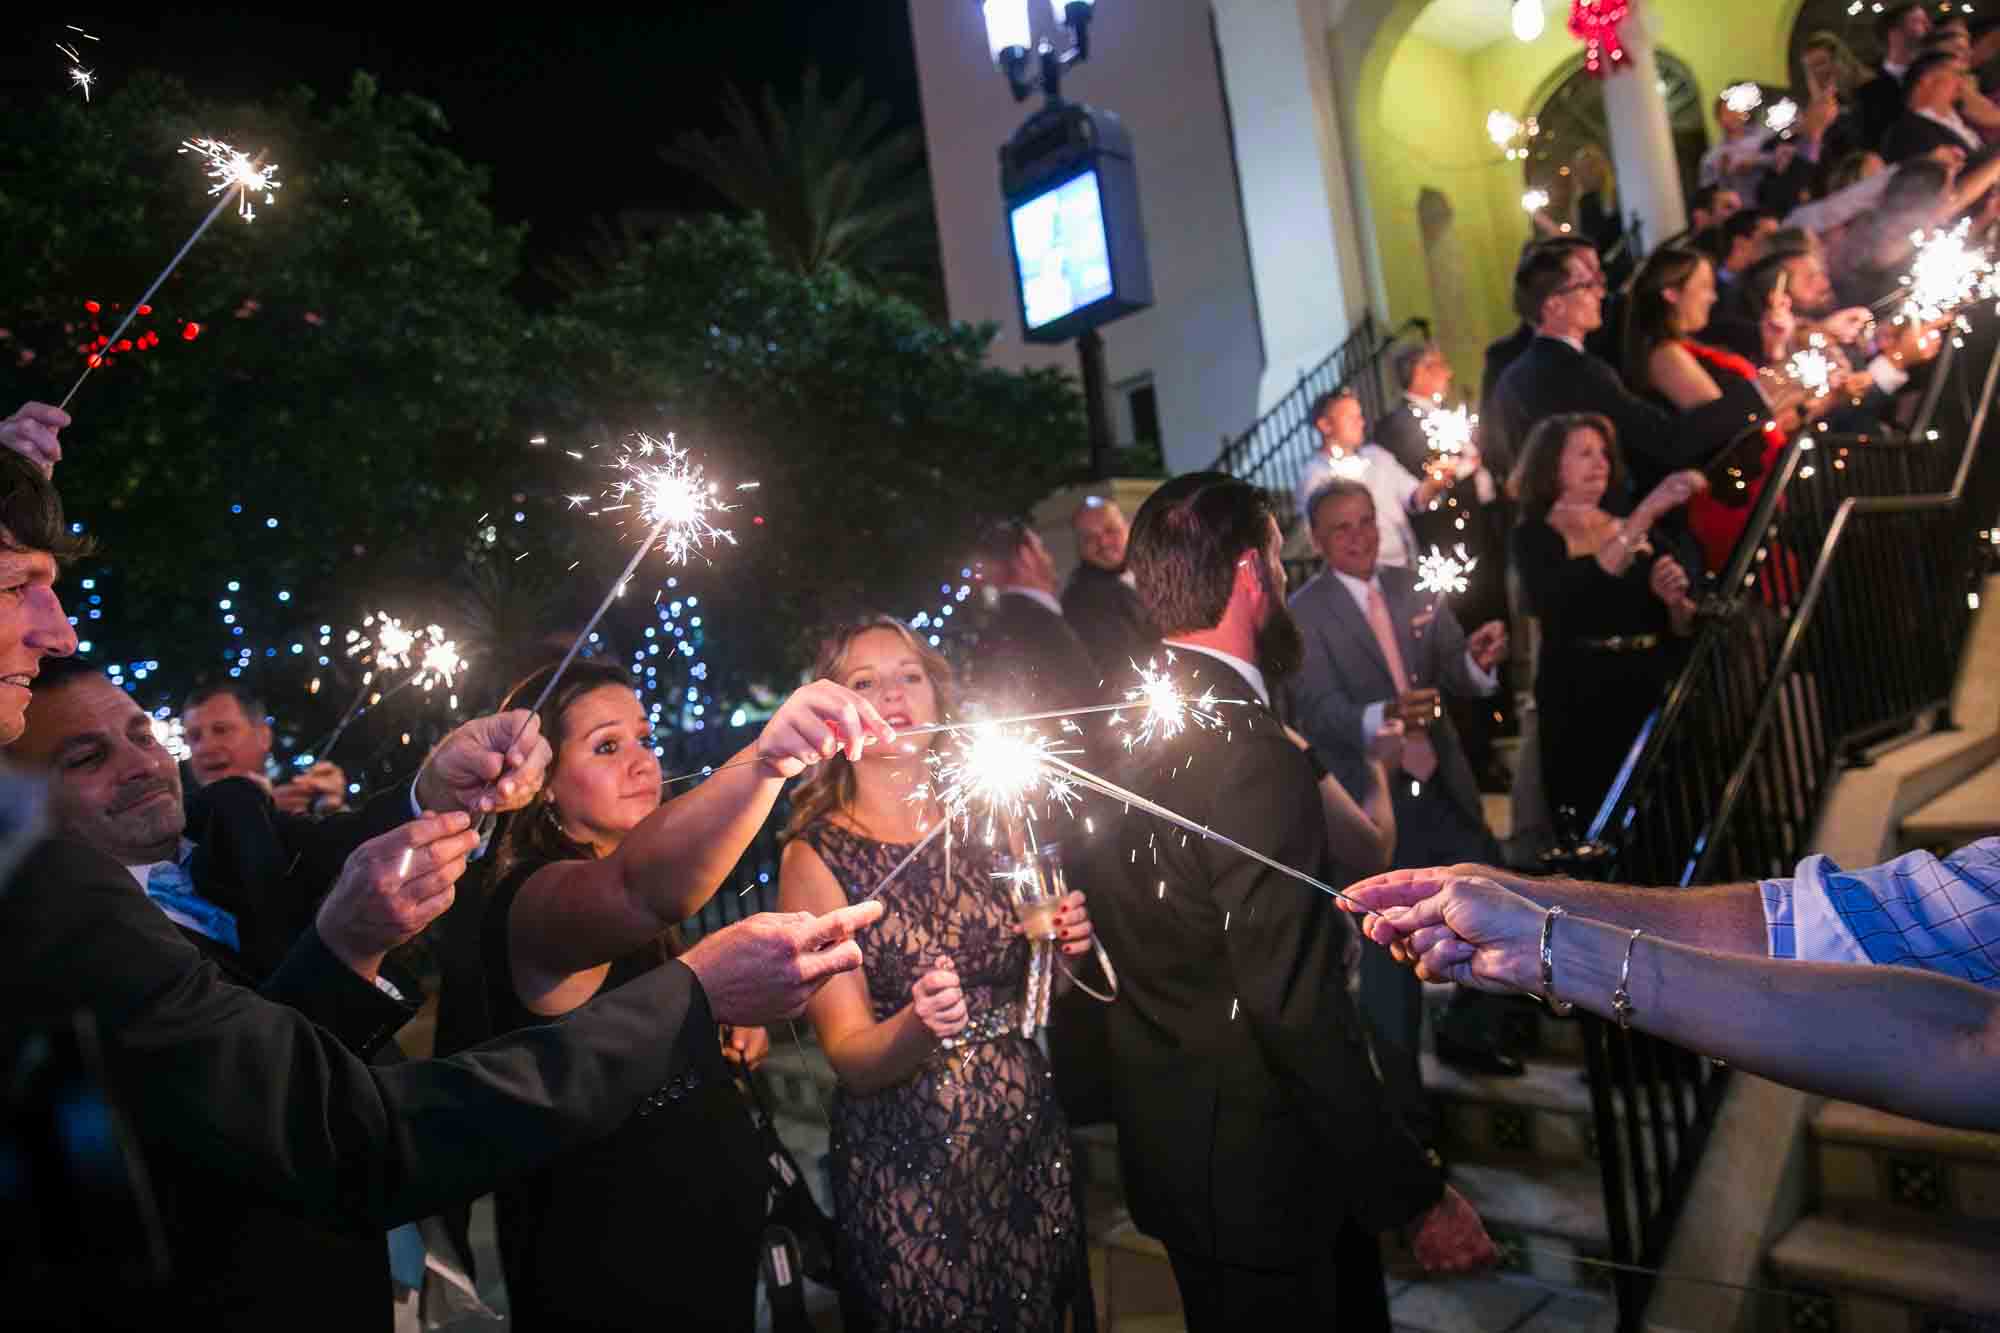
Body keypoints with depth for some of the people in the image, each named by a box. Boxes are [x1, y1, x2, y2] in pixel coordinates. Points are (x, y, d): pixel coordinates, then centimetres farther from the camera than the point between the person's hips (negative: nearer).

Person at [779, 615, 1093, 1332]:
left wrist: (1066, 946, -7)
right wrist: (919, 1026, -31)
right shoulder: (817, 857, -10)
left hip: (1032, 1147, 4)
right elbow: (848, 1056, -11)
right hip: (907, 1174, -3)